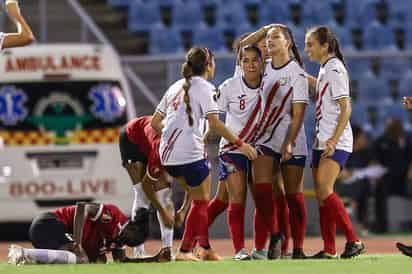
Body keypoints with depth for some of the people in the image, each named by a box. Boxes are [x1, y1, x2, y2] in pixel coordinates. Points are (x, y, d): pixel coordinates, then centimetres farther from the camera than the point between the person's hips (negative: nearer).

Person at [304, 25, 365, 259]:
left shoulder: (334, 69, -11)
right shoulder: (325, 69, 17)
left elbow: (346, 108, -17)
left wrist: (334, 140, -23)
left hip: (336, 143, -10)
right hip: (322, 141, 10)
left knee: (324, 190, -21)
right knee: (322, 195, 5)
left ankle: (353, 241, -20)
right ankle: (329, 249, 6)